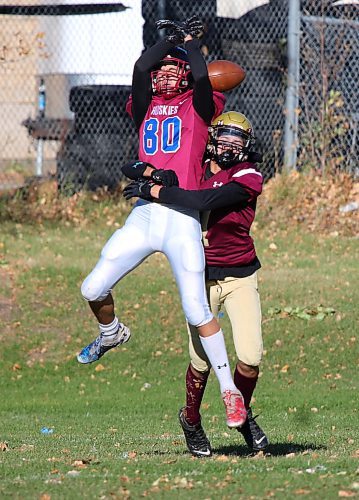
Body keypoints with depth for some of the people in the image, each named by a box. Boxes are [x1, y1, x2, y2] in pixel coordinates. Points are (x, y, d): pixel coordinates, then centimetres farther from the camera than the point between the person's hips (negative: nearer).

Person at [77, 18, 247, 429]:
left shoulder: (198, 106, 8)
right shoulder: (145, 107, 15)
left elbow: (201, 77, -11)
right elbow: (141, 67, -1)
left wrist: (190, 42, 4)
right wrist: (172, 38, 5)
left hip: (183, 218, -4)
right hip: (144, 215, 4)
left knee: (197, 311, -9)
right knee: (93, 289, 0)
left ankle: (229, 391, -1)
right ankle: (111, 333, 34)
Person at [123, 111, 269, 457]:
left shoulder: (248, 178, -11)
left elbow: (204, 201, -25)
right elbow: (131, 170, 14)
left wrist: (153, 191, -22)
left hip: (240, 276, -2)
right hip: (201, 276, 2)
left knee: (250, 356, -12)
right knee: (201, 360, -4)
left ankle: (243, 413, 17)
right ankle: (191, 420, 23)